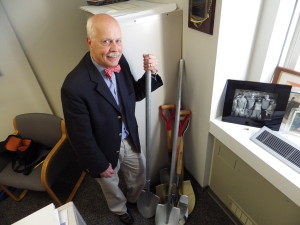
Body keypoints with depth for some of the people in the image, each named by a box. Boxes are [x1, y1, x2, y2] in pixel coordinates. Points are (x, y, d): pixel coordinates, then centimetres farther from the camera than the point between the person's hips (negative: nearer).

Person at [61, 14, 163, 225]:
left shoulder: (119, 60, -15)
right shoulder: (74, 86, -34)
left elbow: (135, 94, 0)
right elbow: (81, 136, -22)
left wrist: (151, 73, -18)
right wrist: (99, 164, -10)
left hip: (130, 140, 5)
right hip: (105, 150, -4)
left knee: (139, 177, 30)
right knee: (111, 187, 28)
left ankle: (133, 199, 67)